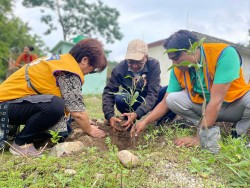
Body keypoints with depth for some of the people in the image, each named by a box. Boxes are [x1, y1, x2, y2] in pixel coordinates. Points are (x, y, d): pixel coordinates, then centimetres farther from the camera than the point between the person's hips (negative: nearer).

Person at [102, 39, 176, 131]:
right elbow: (108, 92, -19)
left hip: (150, 101, 0)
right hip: (132, 101, 1)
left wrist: (137, 114, -43)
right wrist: (110, 116, -37)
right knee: (119, 99, -33)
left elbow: (153, 93, -28)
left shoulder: (153, 65, -21)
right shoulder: (120, 68, -19)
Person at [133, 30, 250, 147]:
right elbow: (165, 102, -4)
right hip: (205, 107, 4)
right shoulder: (177, 71, -12)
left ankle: (238, 132, -9)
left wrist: (199, 137, -32)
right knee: (172, 98, -19)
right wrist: (145, 121, -17)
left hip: (236, 104, -3)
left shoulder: (224, 53, -28)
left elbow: (216, 100, -32)